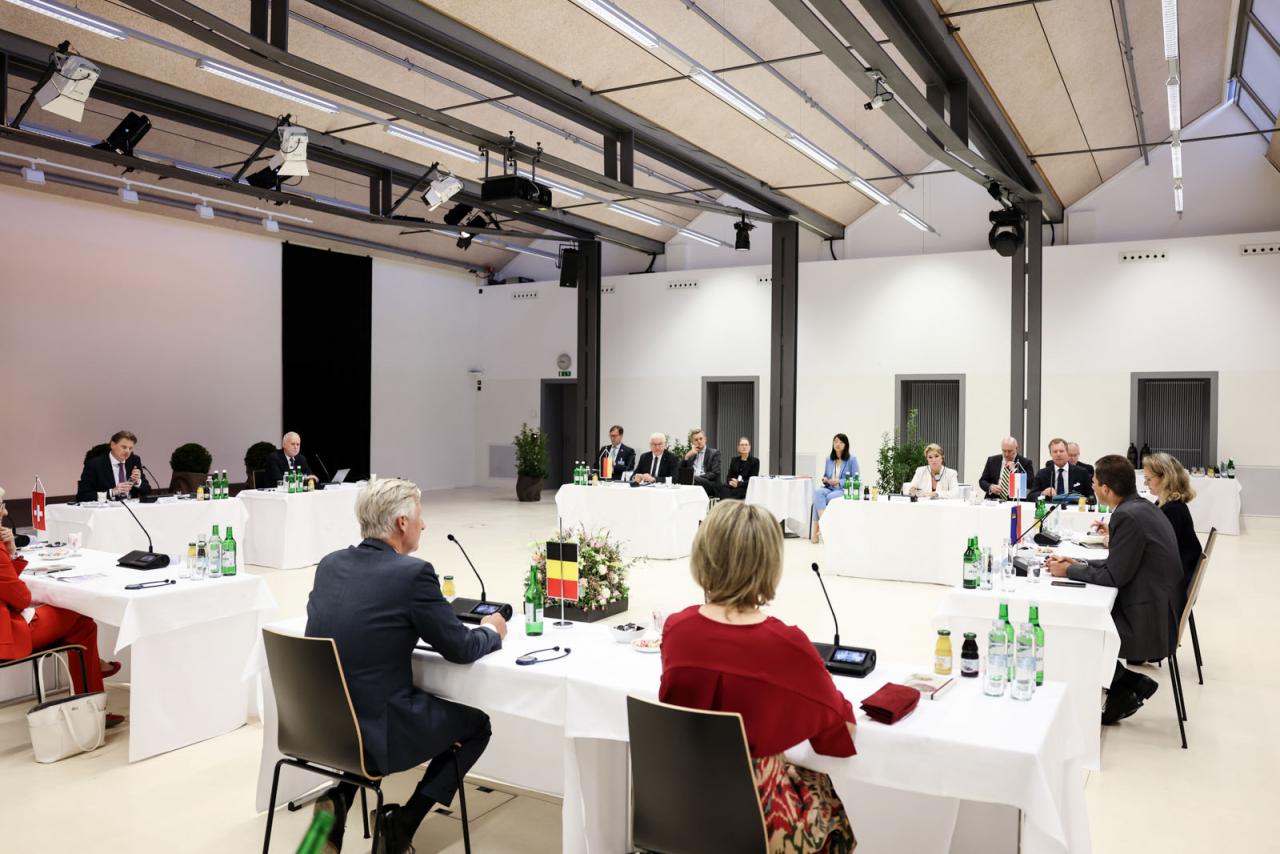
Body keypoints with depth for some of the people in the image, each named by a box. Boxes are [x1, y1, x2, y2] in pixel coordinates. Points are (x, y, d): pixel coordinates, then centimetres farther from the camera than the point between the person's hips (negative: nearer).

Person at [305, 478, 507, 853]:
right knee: (476, 723, 17)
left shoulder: (329, 564, 3)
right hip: (376, 733, -6)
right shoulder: (413, 572, -16)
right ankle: (402, 823, 10)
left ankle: (337, 799, 18)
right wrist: (492, 631, 13)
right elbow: (460, 649, -9)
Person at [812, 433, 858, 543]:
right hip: (829, 489, 4)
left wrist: (839, 481, -12)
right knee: (817, 492, -33)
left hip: (845, 490, -4)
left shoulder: (852, 459, 2)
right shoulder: (829, 459, 16)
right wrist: (824, 479, 1)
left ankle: (816, 530, -25)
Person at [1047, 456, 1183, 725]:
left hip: (1148, 622, -9)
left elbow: (1114, 575, -19)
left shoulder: (1128, 515, -22)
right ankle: (1130, 684, 15)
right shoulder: (1141, 507, 8)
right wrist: (1079, 564, 7)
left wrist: (1069, 571, -7)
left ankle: (1127, 685, 12)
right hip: (1159, 609, 9)